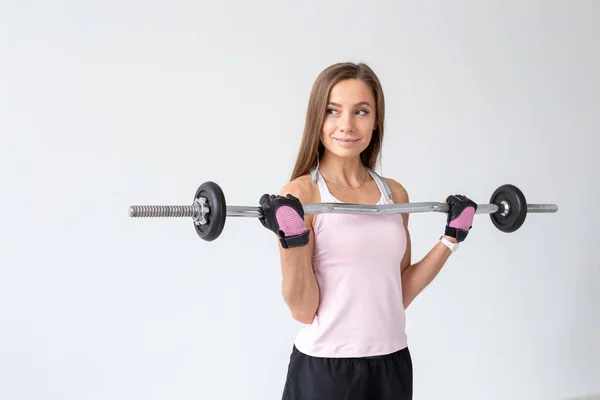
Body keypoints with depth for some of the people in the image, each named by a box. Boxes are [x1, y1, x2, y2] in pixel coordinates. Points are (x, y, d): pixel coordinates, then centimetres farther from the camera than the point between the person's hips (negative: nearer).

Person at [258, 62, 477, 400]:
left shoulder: (395, 194, 4)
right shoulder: (300, 195, -10)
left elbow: (399, 293, 9)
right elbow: (303, 310, -12)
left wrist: (451, 239, 6)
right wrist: (293, 241, -24)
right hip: (324, 368, -4)